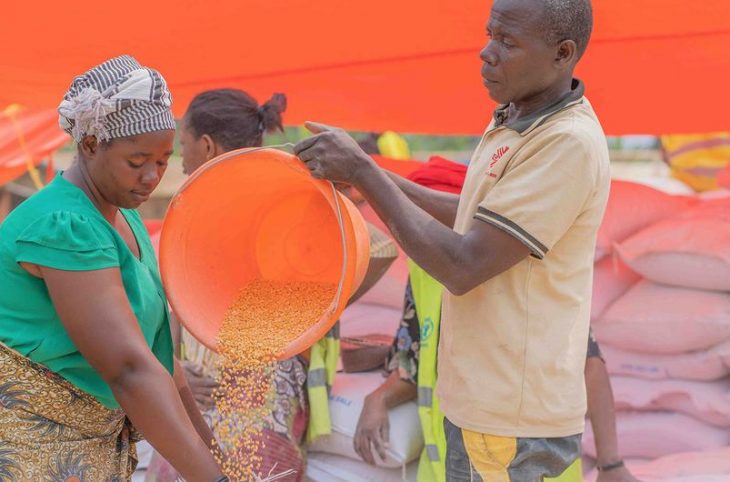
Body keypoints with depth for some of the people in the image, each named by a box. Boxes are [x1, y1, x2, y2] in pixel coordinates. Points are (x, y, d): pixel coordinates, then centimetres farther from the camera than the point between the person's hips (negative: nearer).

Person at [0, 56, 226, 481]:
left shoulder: (121, 216, 6)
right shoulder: (66, 227, -23)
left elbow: (147, 337, 9)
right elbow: (130, 369, -30)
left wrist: (207, 437, 6)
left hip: (95, 441, 9)